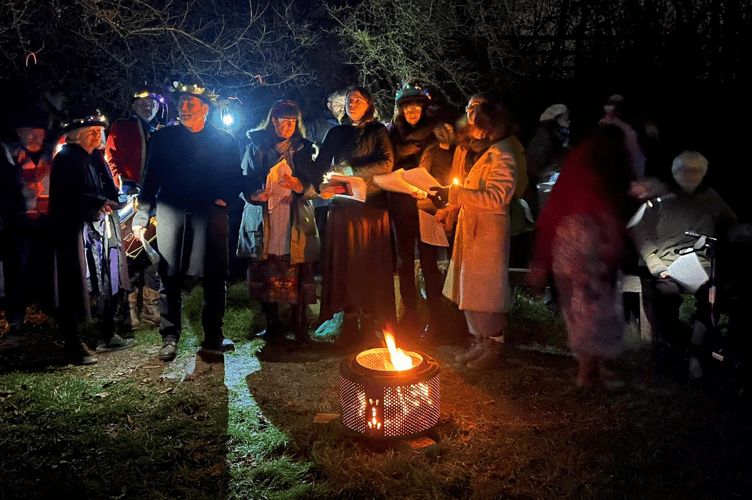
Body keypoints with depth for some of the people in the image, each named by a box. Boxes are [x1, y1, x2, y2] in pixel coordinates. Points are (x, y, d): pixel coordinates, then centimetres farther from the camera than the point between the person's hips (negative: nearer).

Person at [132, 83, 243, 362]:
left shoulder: (224, 141, 12)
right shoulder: (163, 138, 15)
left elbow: (236, 180, 13)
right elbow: (150, 180, 13)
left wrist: (223, 199, -6)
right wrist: (142, 217, 6)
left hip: (209, 216, -1)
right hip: (170, 215, 1)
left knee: (214, 281, -1)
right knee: (168, 279, 1)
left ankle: (212, 341, 10)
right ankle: (170, 339, 13)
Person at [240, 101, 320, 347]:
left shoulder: (303, 147, 14)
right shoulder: (257, 146, 11)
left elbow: (314, 184, 10)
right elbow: (245, 181, 8)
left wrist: (301, 186, -12)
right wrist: (256, 194, -14)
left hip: (295, 220, 0)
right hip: (264, 219, 0)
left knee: (299, 275, -7)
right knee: (265, 275, -2)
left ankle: (301, 329, 1)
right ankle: (272, 325, 13)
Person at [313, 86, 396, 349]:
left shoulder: (378, 132, 7)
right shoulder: (336, 133, 18)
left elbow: (387, 163, -8)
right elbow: (321, 166, 14)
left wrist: (351, 170, -13)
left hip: (371, 205, -3)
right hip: (343, 206, 3)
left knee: (370, 265, -4)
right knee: (344, 264, 0)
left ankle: (371, 322, 3)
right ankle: (350, 323, 5)